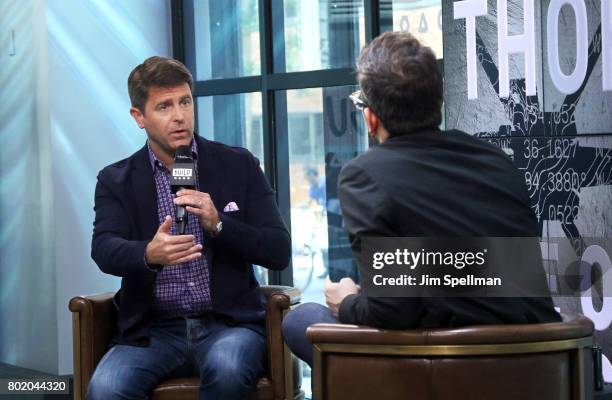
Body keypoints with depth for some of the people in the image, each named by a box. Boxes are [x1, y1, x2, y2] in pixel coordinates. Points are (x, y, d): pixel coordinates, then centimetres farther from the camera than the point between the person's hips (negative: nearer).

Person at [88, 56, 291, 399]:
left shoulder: (239, 166, 7)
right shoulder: (116, 181, 8)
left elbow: (280, 252, 1)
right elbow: (104, 251, -10)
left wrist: (218, 224, -16)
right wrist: (149, 254, -32)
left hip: (228, 323, 0)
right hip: (152, 331, 1)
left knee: (226, 368, -34)